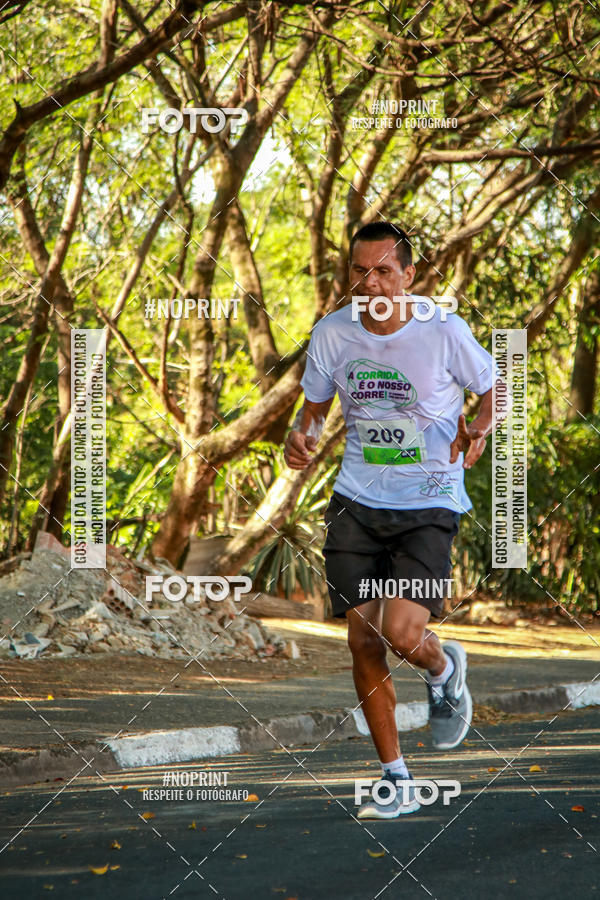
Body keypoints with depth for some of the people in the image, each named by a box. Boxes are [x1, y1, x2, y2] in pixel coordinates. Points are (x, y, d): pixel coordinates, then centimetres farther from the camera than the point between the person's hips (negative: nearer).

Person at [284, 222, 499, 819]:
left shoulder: (444, 332, -11)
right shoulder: (332, 334, -2)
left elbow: (495, 389, 5)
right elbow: (314, 405, 14)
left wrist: (477, 431, -15)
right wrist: (300, 435, -8)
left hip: (429, 505, -3)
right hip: (357, 503, 3)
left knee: (401, 634, -19)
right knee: (363, 642, 0)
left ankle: (444, 669, 20)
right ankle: (395, 780, 14)